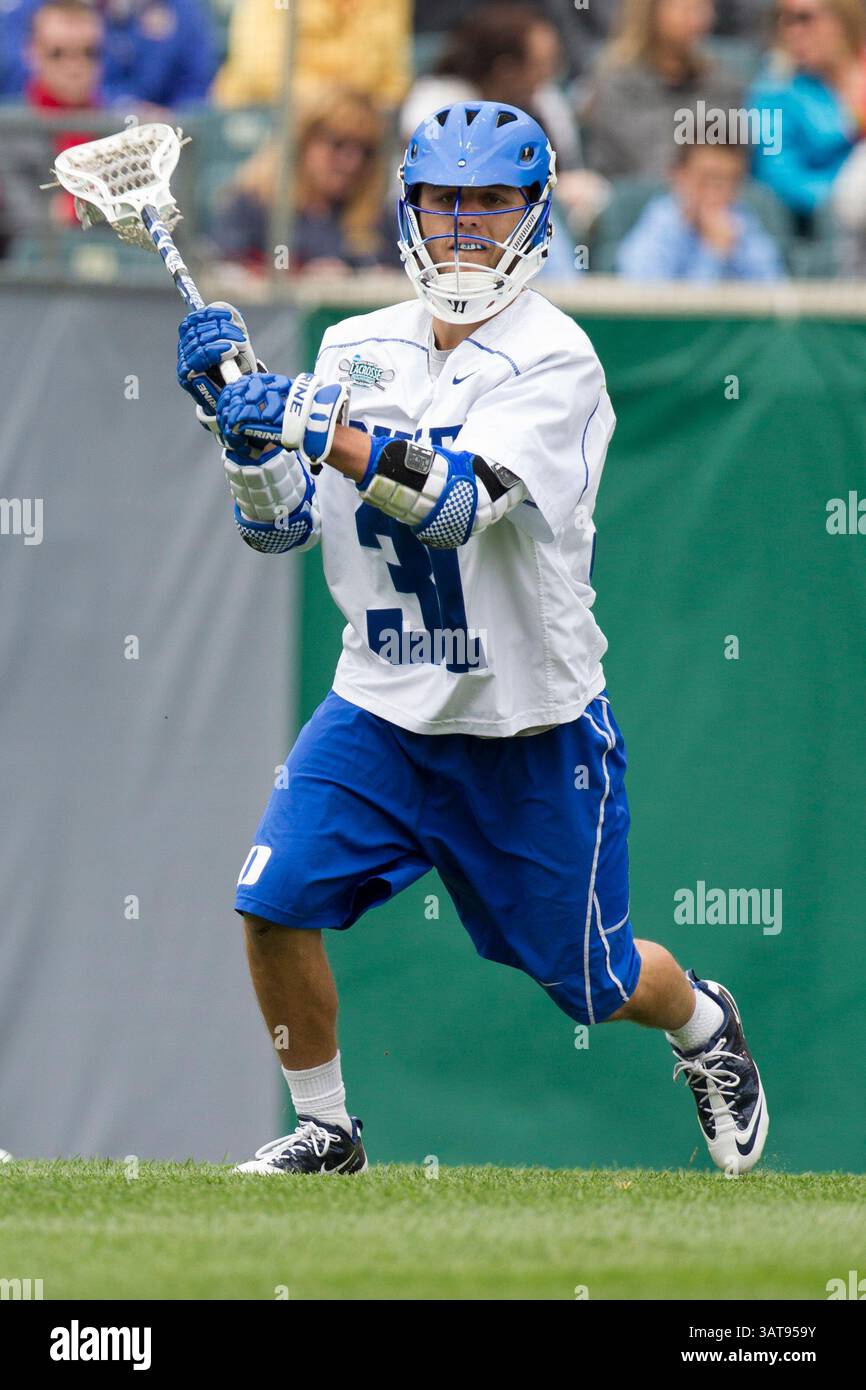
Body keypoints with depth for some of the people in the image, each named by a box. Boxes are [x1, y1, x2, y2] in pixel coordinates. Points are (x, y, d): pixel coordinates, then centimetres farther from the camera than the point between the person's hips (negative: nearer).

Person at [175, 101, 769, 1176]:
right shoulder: (357, 350, 4)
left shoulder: (556, 360, -14)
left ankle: (702, 1023, 44)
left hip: (534, 732, -4)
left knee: (589, 982, 9)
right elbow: (280, 526, 3)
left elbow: (460, 502, -29)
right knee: (274, 901, -17)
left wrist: (314, 423, -39)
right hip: (383, 708, 4)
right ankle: (323, 1128, 4)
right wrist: (246, 421, -15)